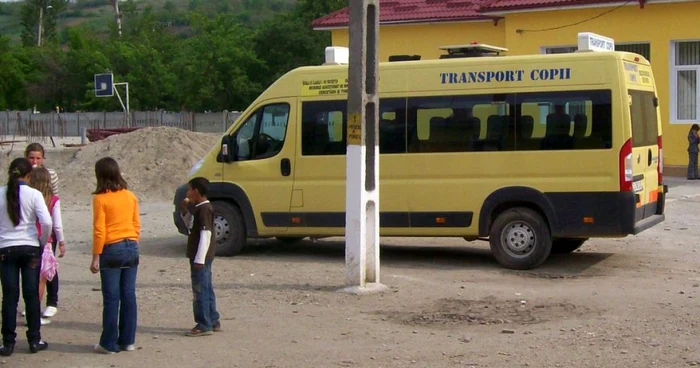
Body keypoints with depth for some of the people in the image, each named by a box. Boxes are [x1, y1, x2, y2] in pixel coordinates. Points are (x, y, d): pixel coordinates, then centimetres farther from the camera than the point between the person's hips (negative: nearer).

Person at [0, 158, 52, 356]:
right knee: (31, 294, 6)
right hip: (30, 248, -1)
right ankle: (34, 340, 12)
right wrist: (43, 242, 2)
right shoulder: (33, 194, -6)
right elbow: (46, 222, -14)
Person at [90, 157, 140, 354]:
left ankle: (109, 344, 4)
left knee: (111, 298, -1)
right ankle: (127, 340, 14)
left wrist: (96, 257, -8)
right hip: (131, 248, 5)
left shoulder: (100, 199, -9)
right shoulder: (130, 196, 6)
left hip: (112, 250, -5)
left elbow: (99, 230, -11)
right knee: (129, 296, 8)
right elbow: (136, 225, 10)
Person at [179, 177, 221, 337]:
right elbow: (191, 226, 27)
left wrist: (199, 258, -25)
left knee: (200, 290, -6)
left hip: (200, 257, -10)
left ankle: (204, 325, -3)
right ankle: (213, 322, 22)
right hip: (202, 257, 10)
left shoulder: (204, 209, -17)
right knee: (206, 289, 15)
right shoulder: (199, 208, 15)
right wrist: (185, 211, 12)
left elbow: (205, 234, -22)